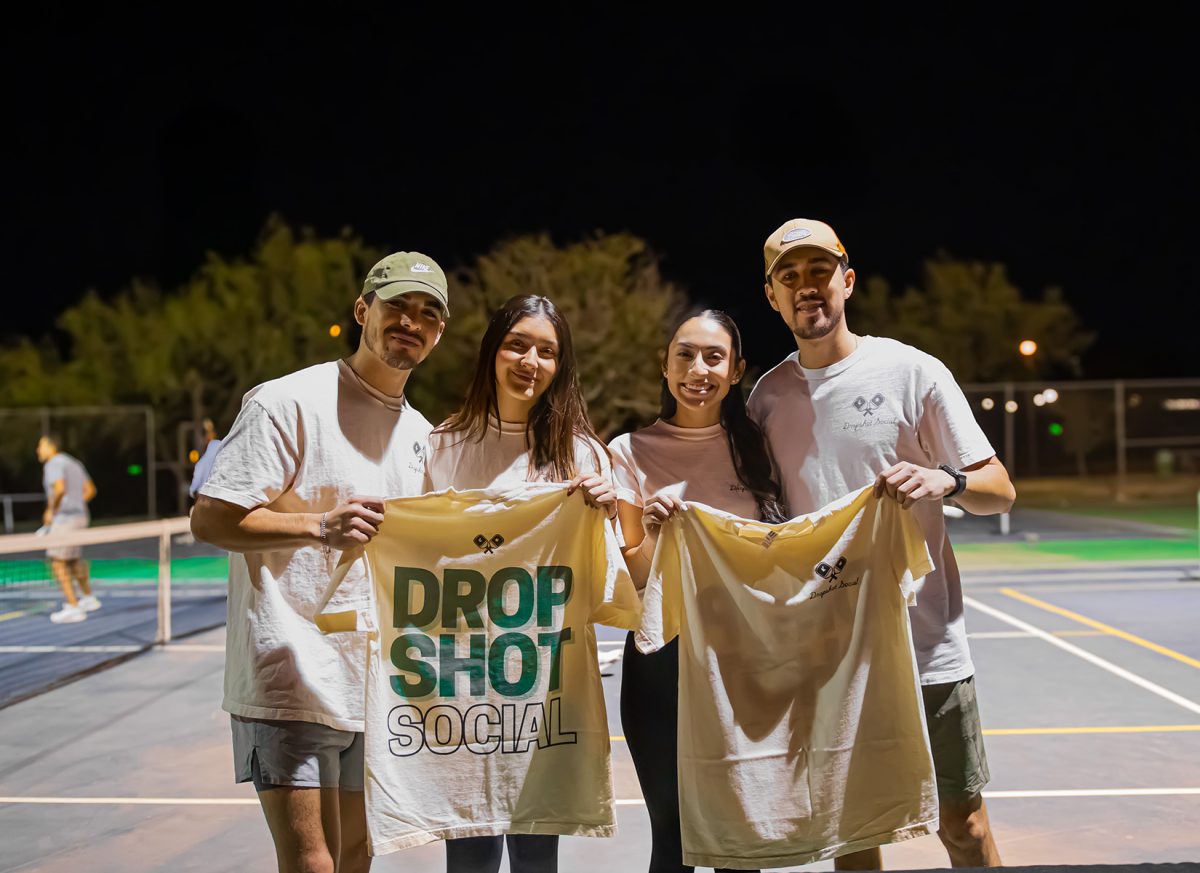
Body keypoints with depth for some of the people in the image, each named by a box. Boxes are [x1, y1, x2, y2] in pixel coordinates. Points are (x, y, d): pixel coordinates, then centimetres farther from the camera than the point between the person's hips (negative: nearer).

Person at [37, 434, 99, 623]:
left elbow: (60, 488, -26)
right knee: (73, 560, 23)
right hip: (80, 517, 10)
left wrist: (51, 510, -13)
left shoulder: (53, 464, -10)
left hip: (64, 519, -9)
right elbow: (90, 490, 20)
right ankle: (89, 598, 35)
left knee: (58, 563, -6)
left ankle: (73, 608, -9)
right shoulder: (74, 463, 17)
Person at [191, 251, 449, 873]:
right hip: (290, 682, -7)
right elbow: (211, 520, -15)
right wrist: (320, 525, -26)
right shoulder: (288, 402, -8)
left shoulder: (419, 432, 15)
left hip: (373, 686, 8)